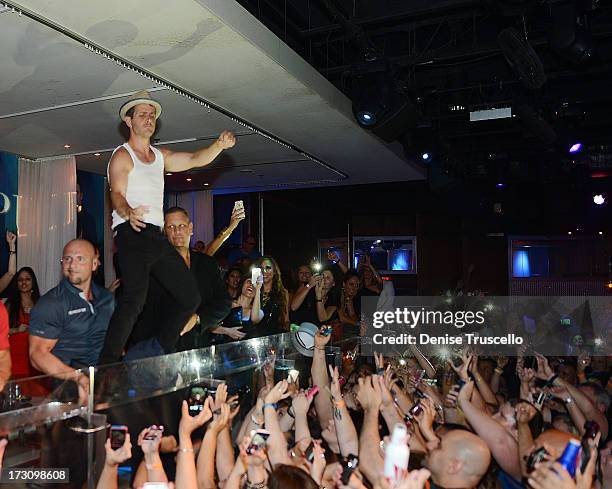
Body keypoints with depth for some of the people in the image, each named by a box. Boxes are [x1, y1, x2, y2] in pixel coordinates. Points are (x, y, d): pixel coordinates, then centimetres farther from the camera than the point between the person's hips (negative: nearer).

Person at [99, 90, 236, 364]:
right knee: (135, 299, -25)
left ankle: (164, 351, 18)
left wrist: (219, 145, -4)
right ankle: (108, 364, -18)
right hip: (132, 232, -8)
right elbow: (117, 194, -14)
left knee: (189, 297, 7)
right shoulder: (122, 155, 1)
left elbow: (195, 160, 16)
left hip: (156, 236, 8)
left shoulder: (160, 156, 23)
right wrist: (129, 213, -37)